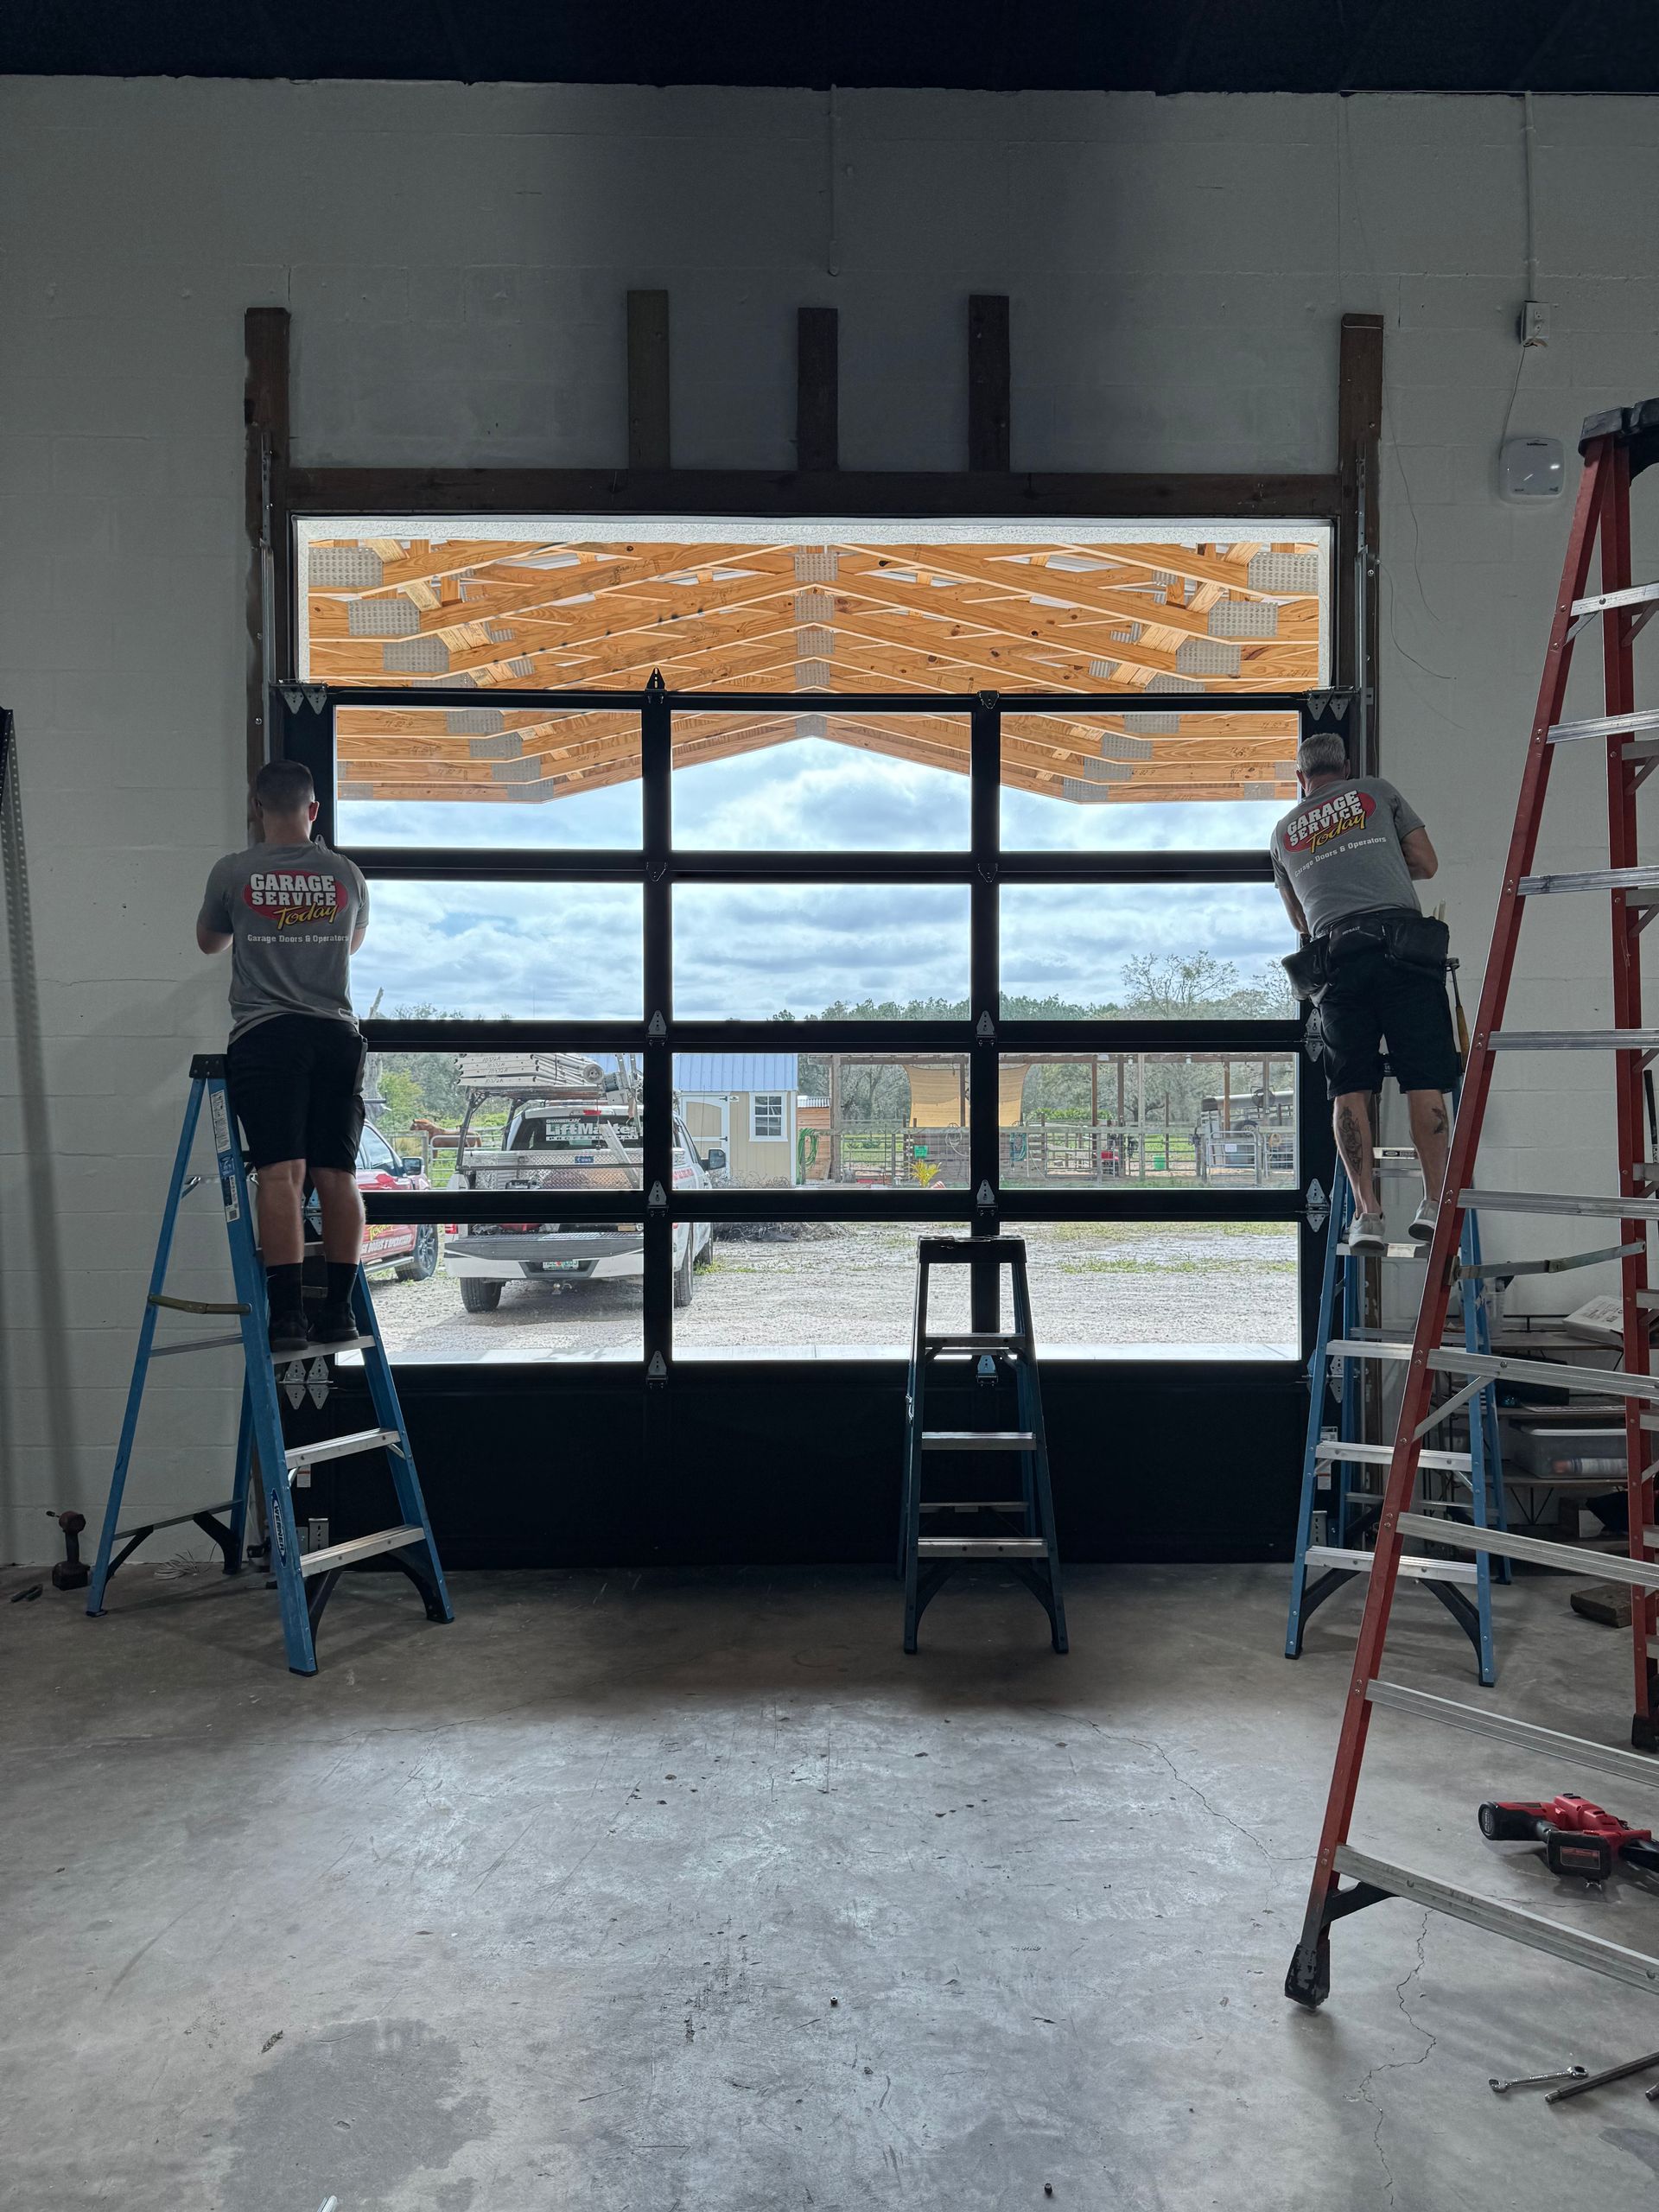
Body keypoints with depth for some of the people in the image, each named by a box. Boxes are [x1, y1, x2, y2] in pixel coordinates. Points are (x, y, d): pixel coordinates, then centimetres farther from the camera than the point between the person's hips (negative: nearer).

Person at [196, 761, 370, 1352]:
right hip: (336, 1035, 3)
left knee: (280, 1172, -9)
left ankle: (286, 1313, -15)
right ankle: (338, 1310, 5)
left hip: (265, 1035, -2)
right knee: (336, 1174, 3)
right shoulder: (347, 875, 10)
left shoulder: (233, 873, 3)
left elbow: (209, 942, 22)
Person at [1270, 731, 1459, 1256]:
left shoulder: (1284, 831, 25)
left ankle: (1368, 1213, -7)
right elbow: (1426, 864, 20)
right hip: (1402, 941, -1)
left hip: (1334, 952, 1)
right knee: (1424, 1081, -1)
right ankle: (1434, 1203, -7)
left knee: (1350, 1090, 1)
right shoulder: (1377, 791, 19)